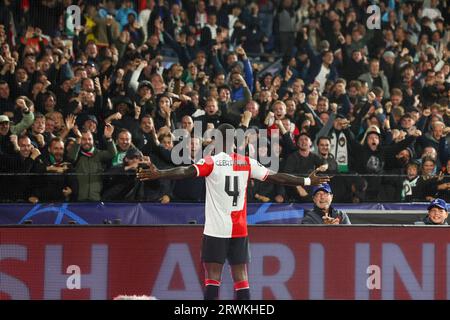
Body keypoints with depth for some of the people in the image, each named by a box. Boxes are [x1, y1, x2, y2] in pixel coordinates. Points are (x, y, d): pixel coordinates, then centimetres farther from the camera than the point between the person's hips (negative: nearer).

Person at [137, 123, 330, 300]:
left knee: (213, 275, -3)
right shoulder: (247, 163, 5)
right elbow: (276, 177, 9)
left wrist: (158, 175, -26)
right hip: (240, 229, 4)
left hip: (216, 229, -4)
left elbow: (187, 172, -20)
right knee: (240, 275, 7)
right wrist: (308, 181, 17)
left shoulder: (211, 162, -5)